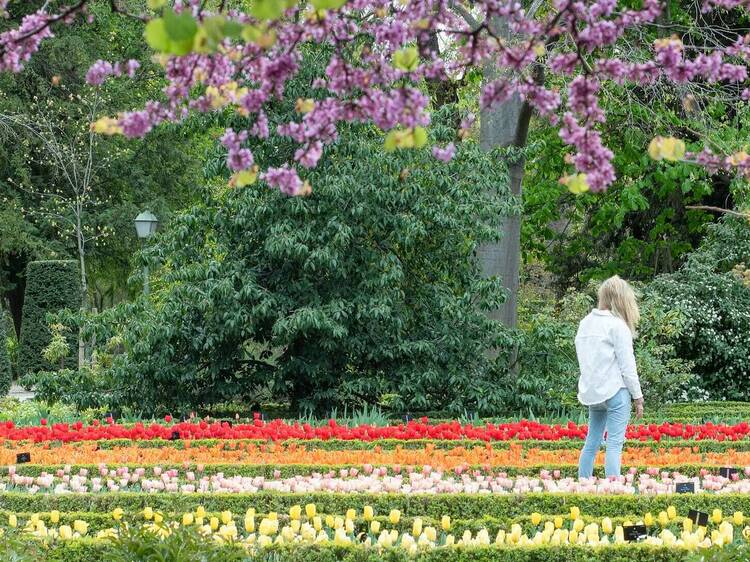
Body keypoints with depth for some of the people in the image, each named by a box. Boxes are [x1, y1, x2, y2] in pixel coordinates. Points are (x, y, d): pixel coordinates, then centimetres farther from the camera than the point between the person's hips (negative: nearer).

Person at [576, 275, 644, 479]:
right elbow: (627, 365, -10)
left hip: (591, 392, 7)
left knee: (592, 442, 14)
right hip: (615, 390, -7)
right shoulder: (617, 325, -11)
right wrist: (638, 396, -2)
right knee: (614, 444, -7)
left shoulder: (585, 323, 10)